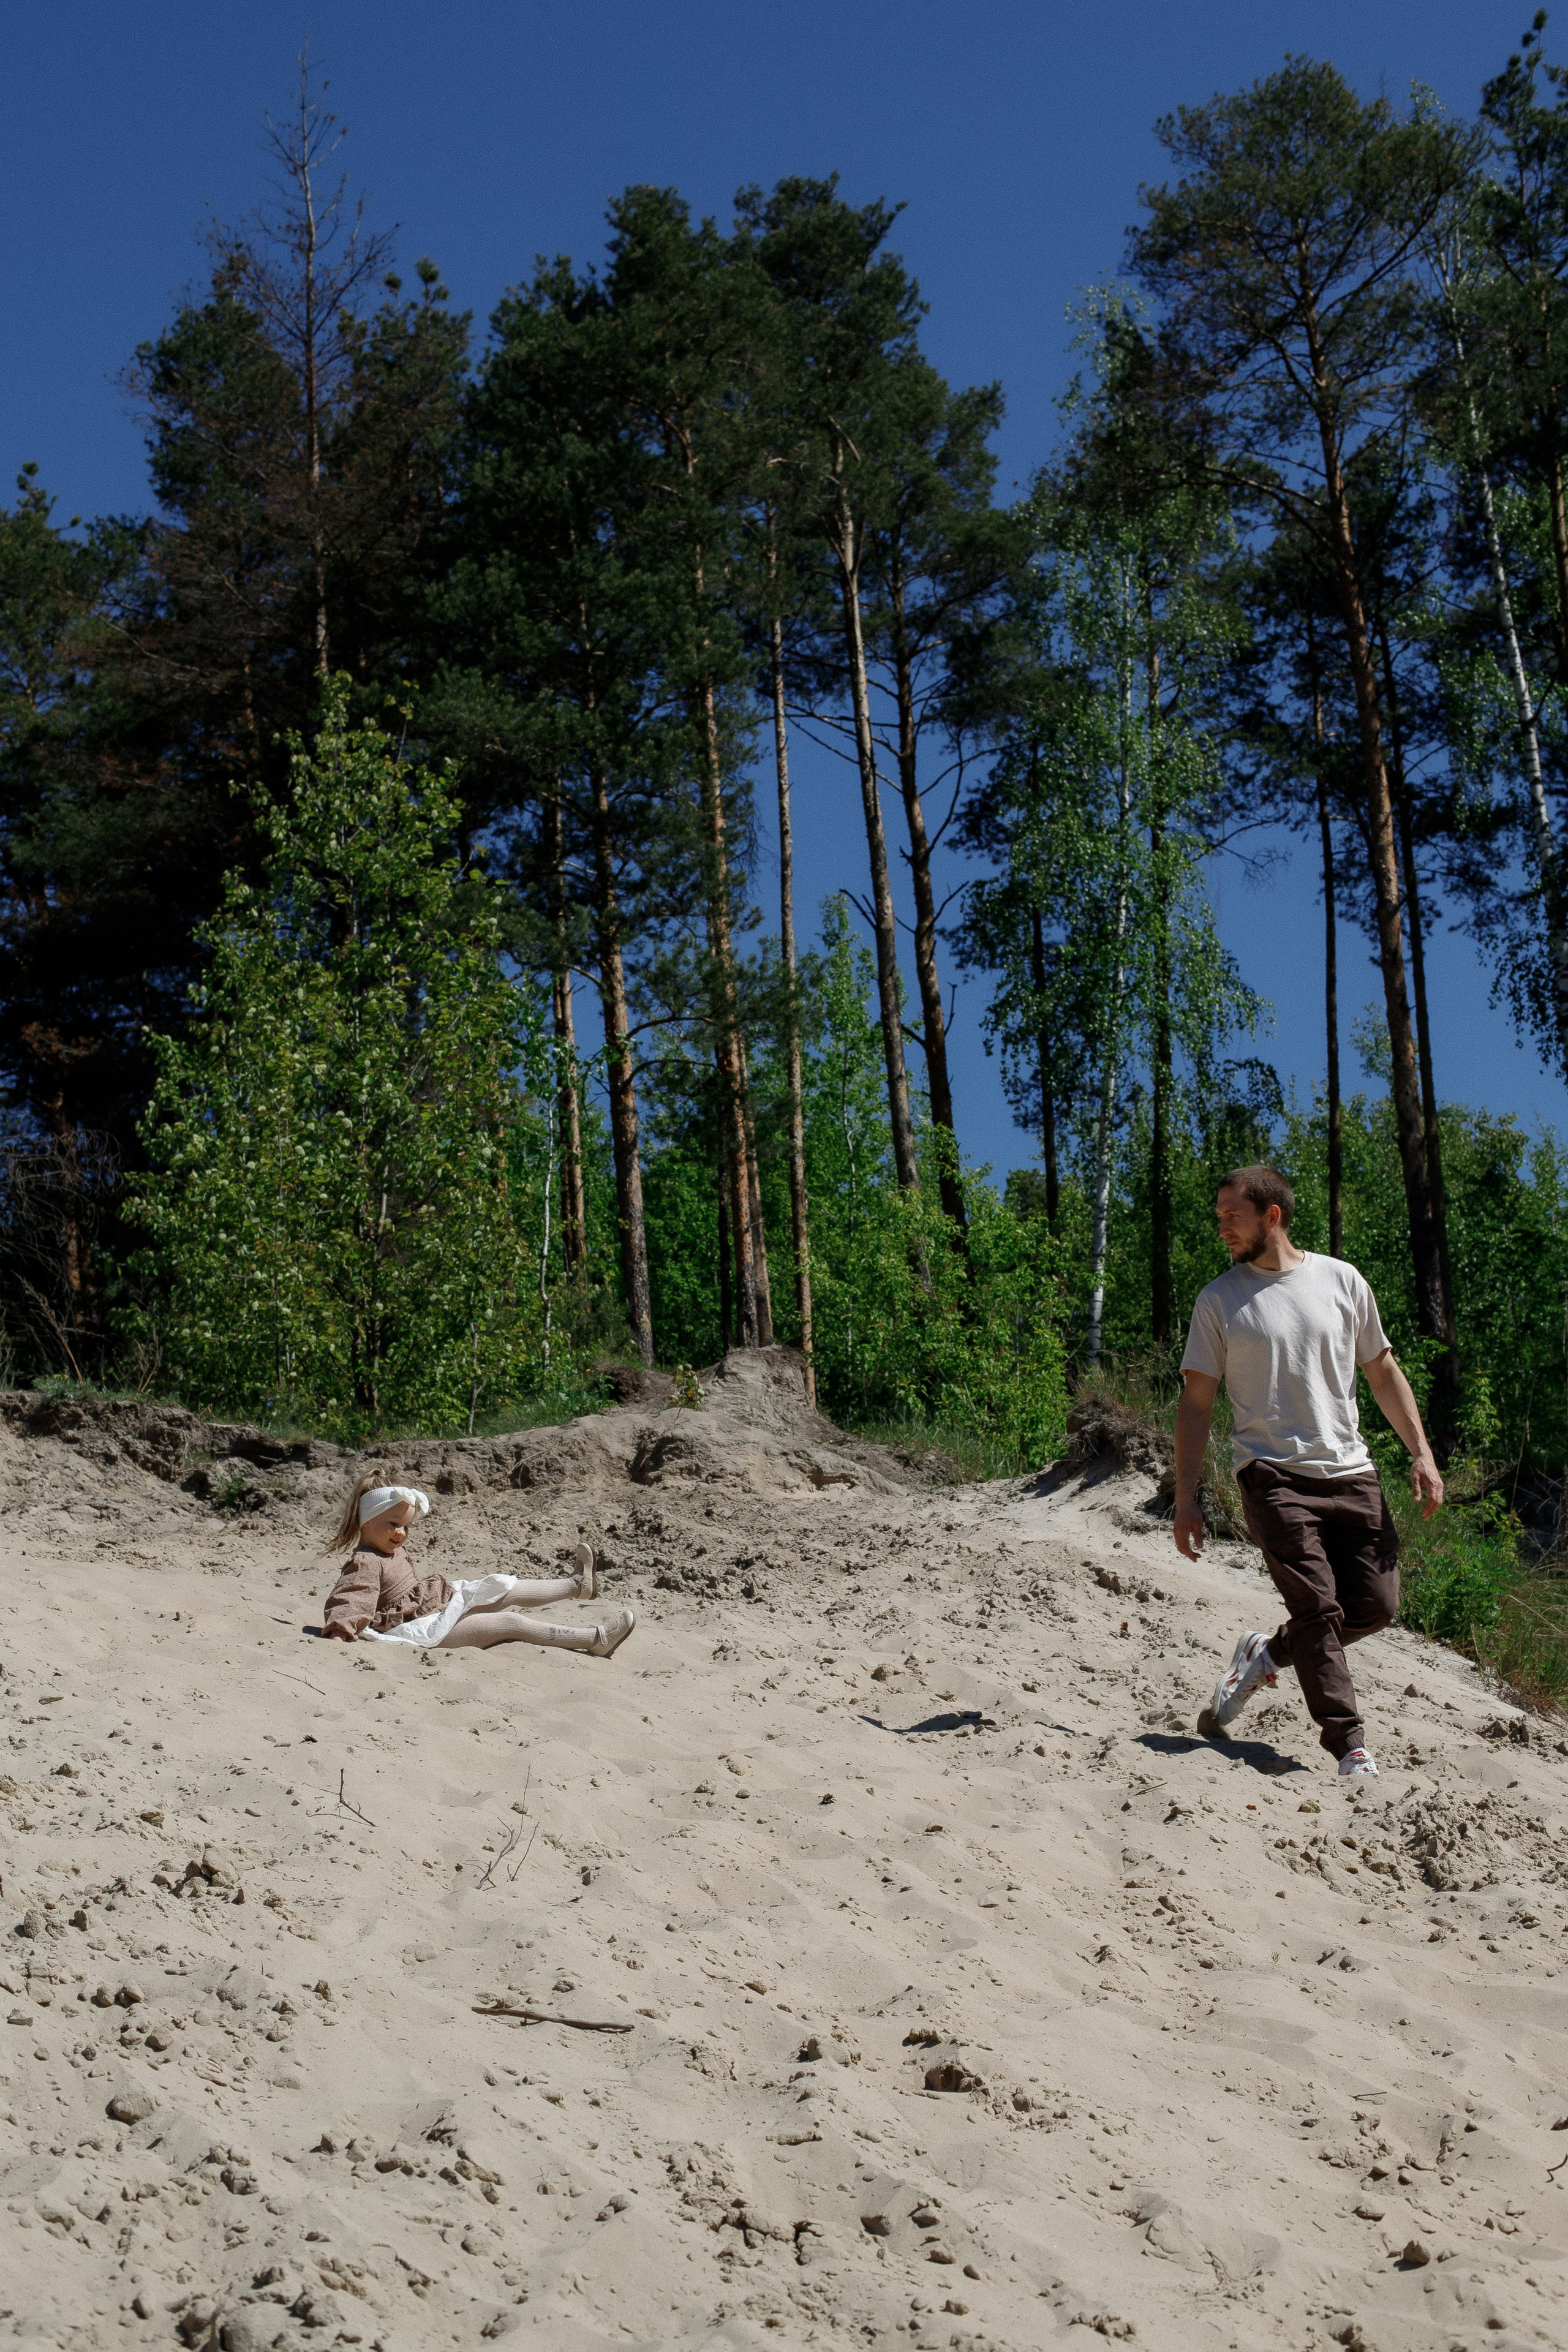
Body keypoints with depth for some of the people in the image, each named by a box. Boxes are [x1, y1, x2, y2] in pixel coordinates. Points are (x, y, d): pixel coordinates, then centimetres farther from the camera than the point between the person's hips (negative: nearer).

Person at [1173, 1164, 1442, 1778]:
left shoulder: (1341, 1280, 9)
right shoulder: (1219, 1300, 4)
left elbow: (1383, 1374, 17)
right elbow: (1196, 1404, 5)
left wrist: (1421, 1454, 7)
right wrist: (1185, 1499, -2)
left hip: (1350, 1473, 3)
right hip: (1274, 1475, -3)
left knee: (1375, 1605, -3)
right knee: (1317, 1607, -13)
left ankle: (1267, 1653, 20)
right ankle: (1347, 1741, -5)